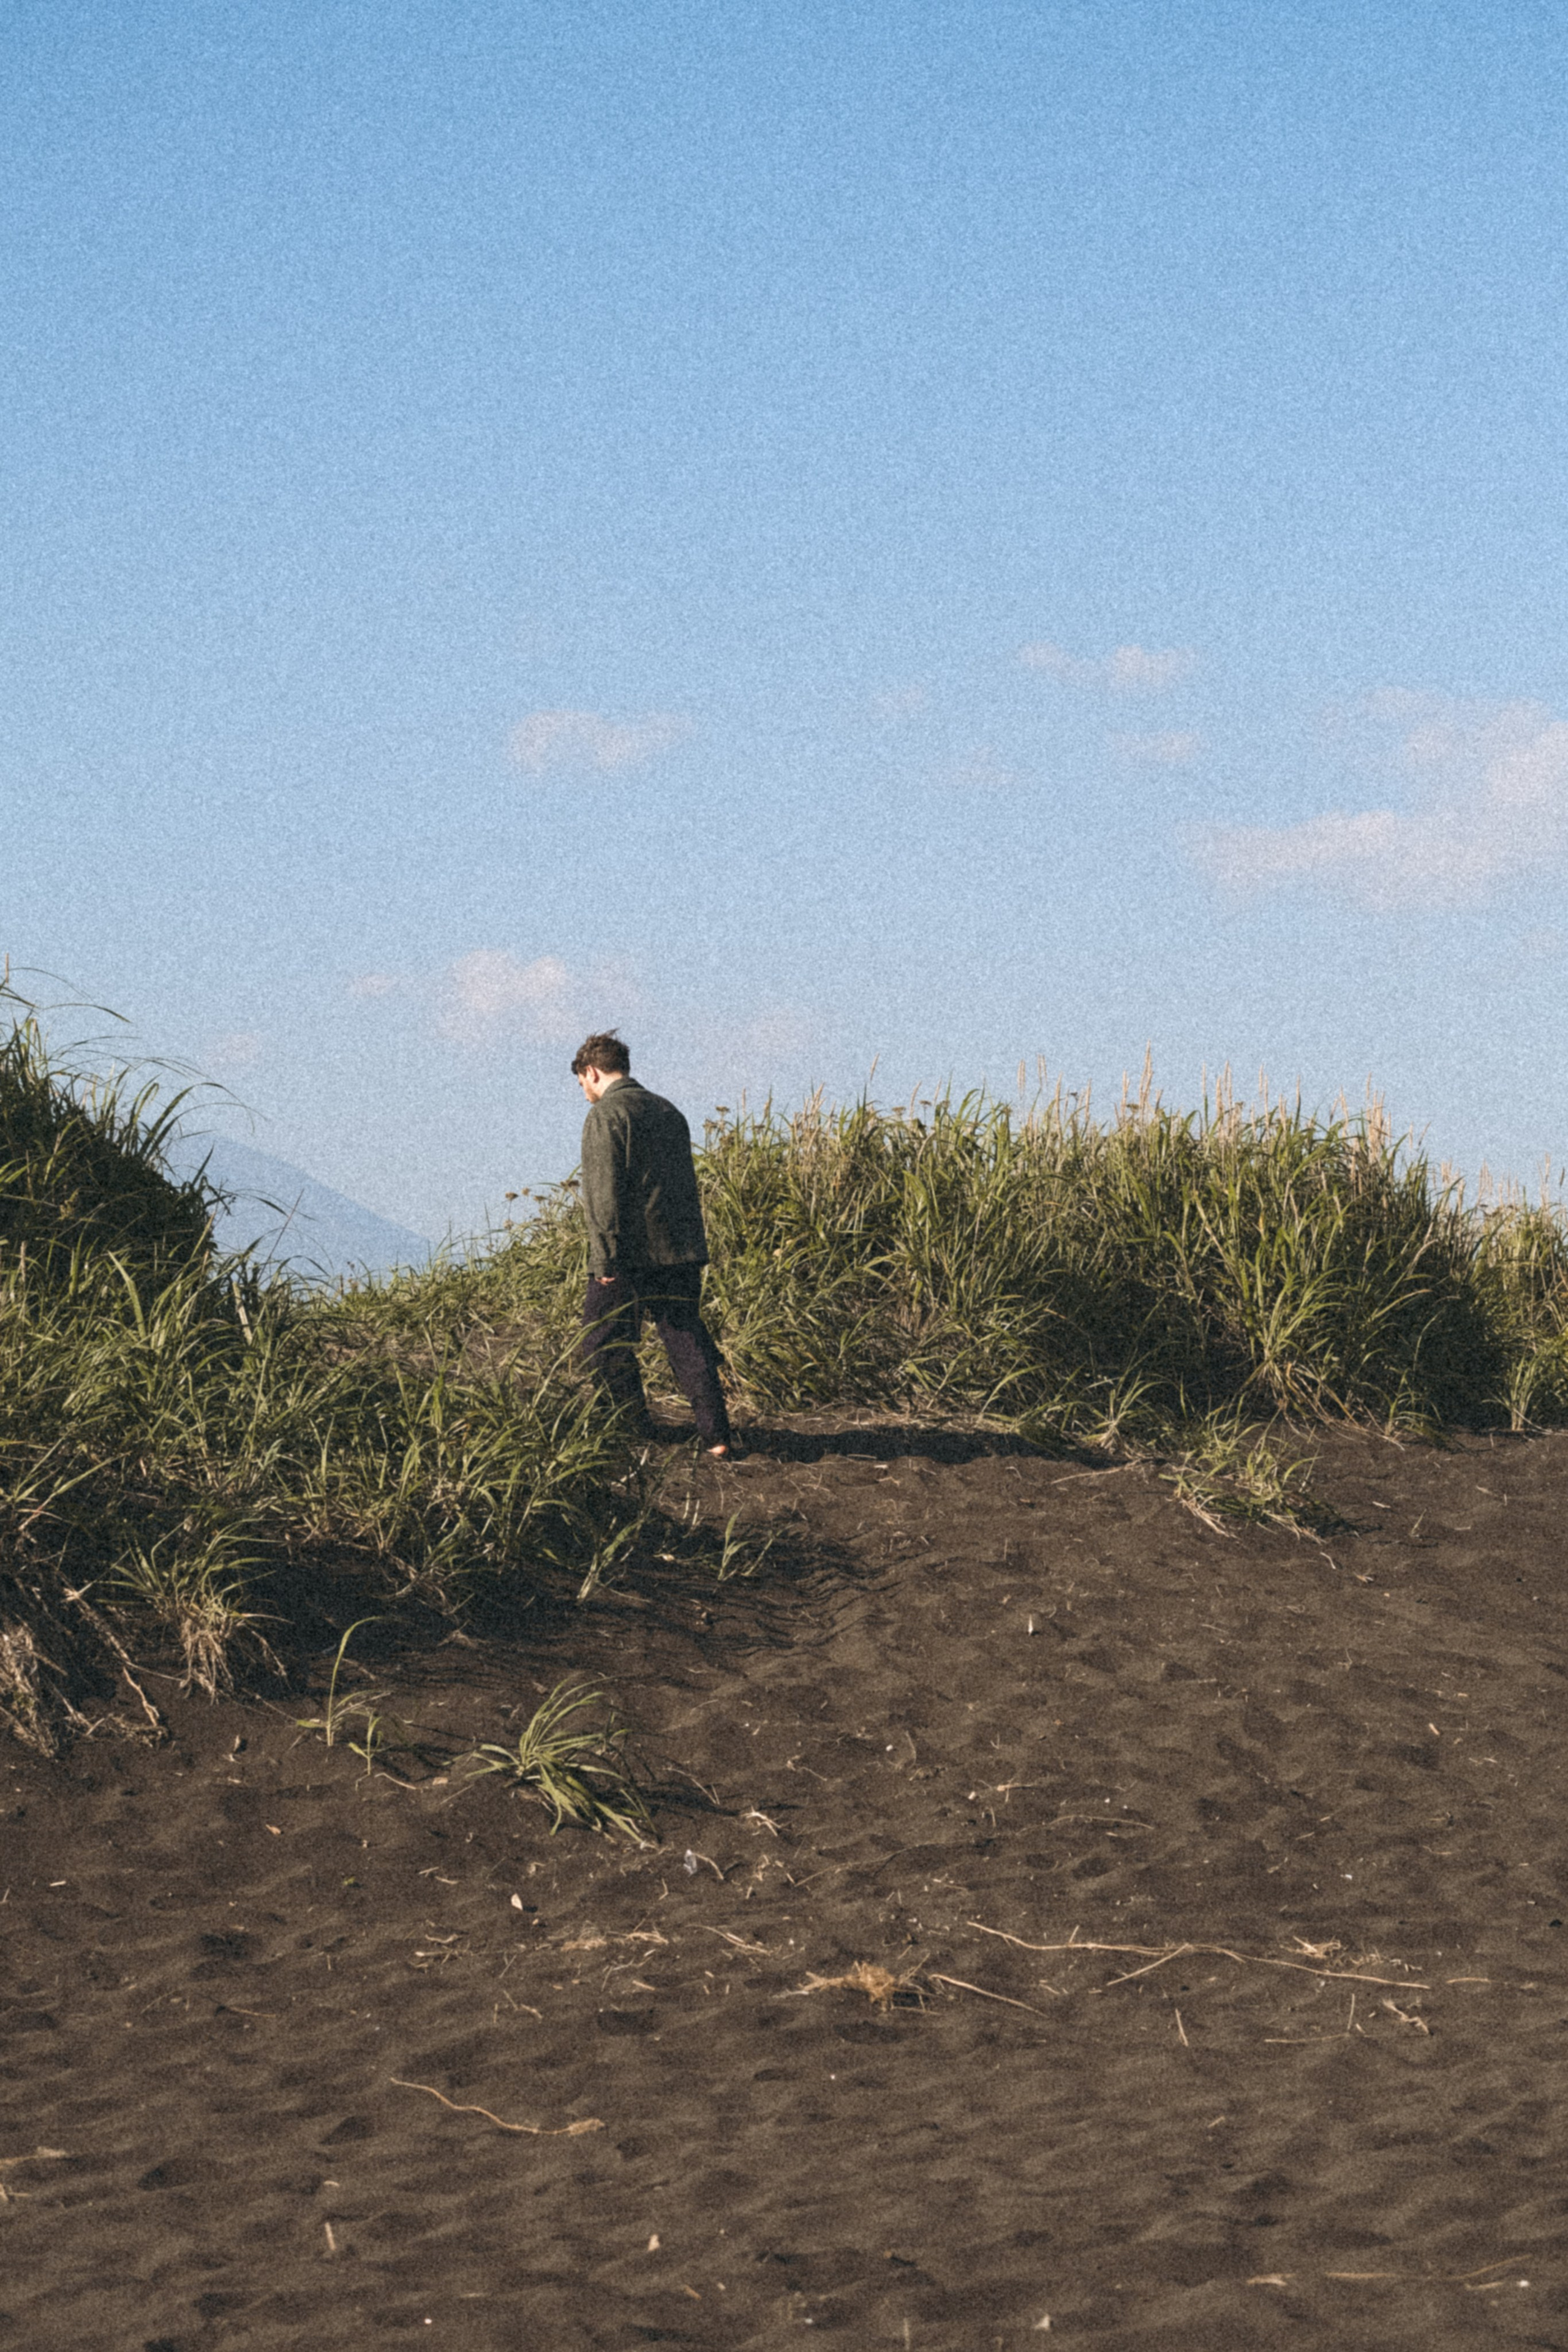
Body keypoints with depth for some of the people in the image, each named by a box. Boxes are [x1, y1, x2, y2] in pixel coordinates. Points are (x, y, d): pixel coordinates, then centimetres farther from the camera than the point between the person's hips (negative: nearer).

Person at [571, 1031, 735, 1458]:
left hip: (631, 1257, -7)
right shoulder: (668, 1111, 16)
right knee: (687, 1341, 8)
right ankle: (717, 1438, 2)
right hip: (682, 1253, 7)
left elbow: (605, 1192, -16)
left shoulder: (606, 1116, -7)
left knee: (604, 1347, 6)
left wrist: (606, 1259, -16)